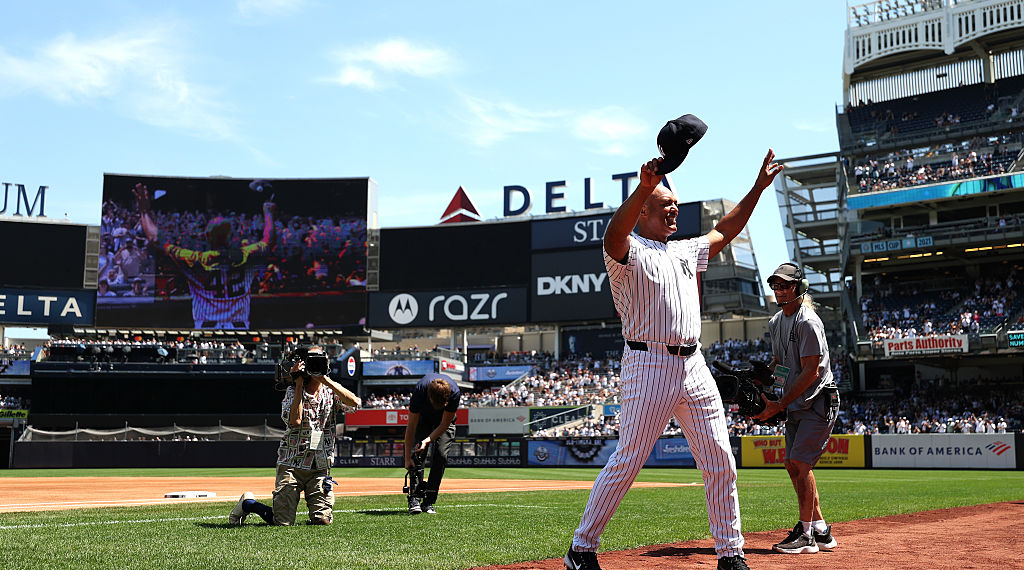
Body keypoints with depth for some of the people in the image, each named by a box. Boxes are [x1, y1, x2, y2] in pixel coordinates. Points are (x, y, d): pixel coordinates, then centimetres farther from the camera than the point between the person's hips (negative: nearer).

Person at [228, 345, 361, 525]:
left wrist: (326, 379, -17)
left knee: (323, 521, -9)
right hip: (292, 465, -2)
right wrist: (299, 384, -14)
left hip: (320, 468, 2)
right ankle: (248, 503, 22)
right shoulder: (292, 392, 0)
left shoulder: (331, 392, 5)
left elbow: (355, 402, -15)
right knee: (283, 522, -6)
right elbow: (294, 421, -18)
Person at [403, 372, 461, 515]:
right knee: (417, 455, -16)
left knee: (441, 455, -15)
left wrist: (428, 440, -37)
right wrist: (407, 457, -28)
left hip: (445, 420, 0)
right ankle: (414, 499, -17)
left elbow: (444, 424, -24)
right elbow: (411, 426, -29)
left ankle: (428, 502, -10)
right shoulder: (419, 390, -38)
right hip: (423, 417, 0)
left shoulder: (454, 392, -38)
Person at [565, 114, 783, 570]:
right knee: (628, 460, -6)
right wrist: (644, 188, -42)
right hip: (649, 365, -7)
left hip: (693, 366, 7)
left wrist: (758, 187, 25)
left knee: (720, 461, 6)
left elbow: (725, 231, 30)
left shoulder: (684, 251, 20)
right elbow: (613, 237, -28)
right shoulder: (630, 252, -5)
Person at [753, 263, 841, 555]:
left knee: (800, 463, -13)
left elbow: (811, 372, -21)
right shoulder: (776, 322, 10)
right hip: (795, 405, 9)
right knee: (793, 465, 8)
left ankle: (806, 535, -4)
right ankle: (821, 531, 17)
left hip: (818, 401, -9)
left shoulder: (807, 322, -18)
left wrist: (779, 406, -21)